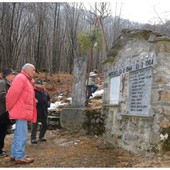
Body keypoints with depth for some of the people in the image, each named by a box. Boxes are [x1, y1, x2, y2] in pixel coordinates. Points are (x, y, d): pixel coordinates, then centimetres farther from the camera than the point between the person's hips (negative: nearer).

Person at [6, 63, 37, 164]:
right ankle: (20, 157, -2)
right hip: (21, 112, -11)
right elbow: (12, 94, -18)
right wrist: (10, 108, -11)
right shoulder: (21, 78, -11)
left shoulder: (27, 80, 21)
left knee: (19, 134, 15)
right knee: (22, 135, -7)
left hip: (23, 112, 11)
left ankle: (14, 155, 23)